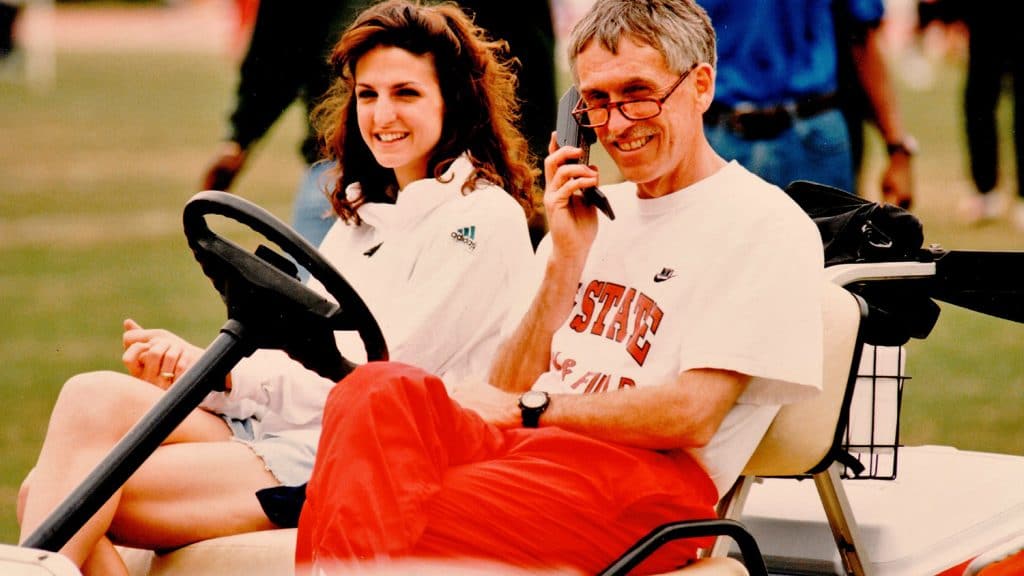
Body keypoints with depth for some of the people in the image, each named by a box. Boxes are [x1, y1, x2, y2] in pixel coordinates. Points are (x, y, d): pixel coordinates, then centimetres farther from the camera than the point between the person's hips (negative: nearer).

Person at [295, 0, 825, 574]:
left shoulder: (768, 225, 3)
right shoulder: (595, 215, 25)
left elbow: (692, 416, -8)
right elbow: (508, 392, 17)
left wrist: (530, 409, -4)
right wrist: (566, 258, 5)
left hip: (651, 485, -6)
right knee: (379, 391, -29)